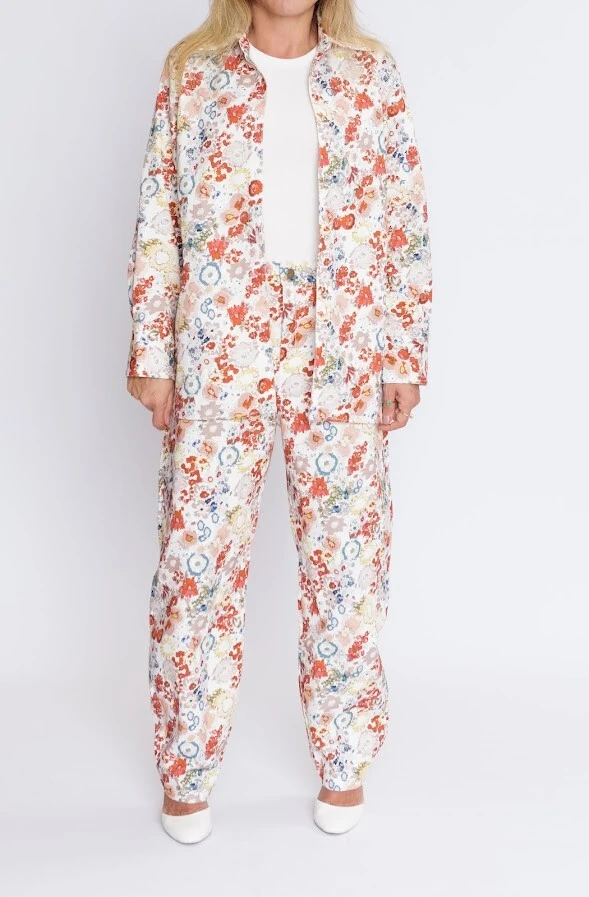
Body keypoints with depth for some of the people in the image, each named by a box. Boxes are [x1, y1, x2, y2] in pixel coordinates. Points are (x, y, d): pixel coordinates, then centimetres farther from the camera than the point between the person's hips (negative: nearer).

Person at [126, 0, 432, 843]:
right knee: (198, 549, 3)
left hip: (340, 351, 1)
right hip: (220, 347, 0)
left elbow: (407, 221, 5)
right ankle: (188, 767, 21)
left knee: (346, 552, 6)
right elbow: (158, 221, 4)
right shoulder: (192, 71, 6)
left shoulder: (372, 73, 7)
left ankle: (344, 757, 25)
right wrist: (151, 352, -1)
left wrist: (406, 355, 1)